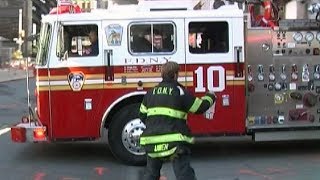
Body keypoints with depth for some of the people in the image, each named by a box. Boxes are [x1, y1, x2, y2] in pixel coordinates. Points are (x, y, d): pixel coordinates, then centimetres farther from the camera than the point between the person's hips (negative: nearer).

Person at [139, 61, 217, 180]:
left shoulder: (150, 93, 11)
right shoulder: (180, 92, -3)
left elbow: (142, 116, 18)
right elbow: (200, 107, 5)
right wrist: (210, 97, 25)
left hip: (151, 142, 5)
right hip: (174, 142, -5)